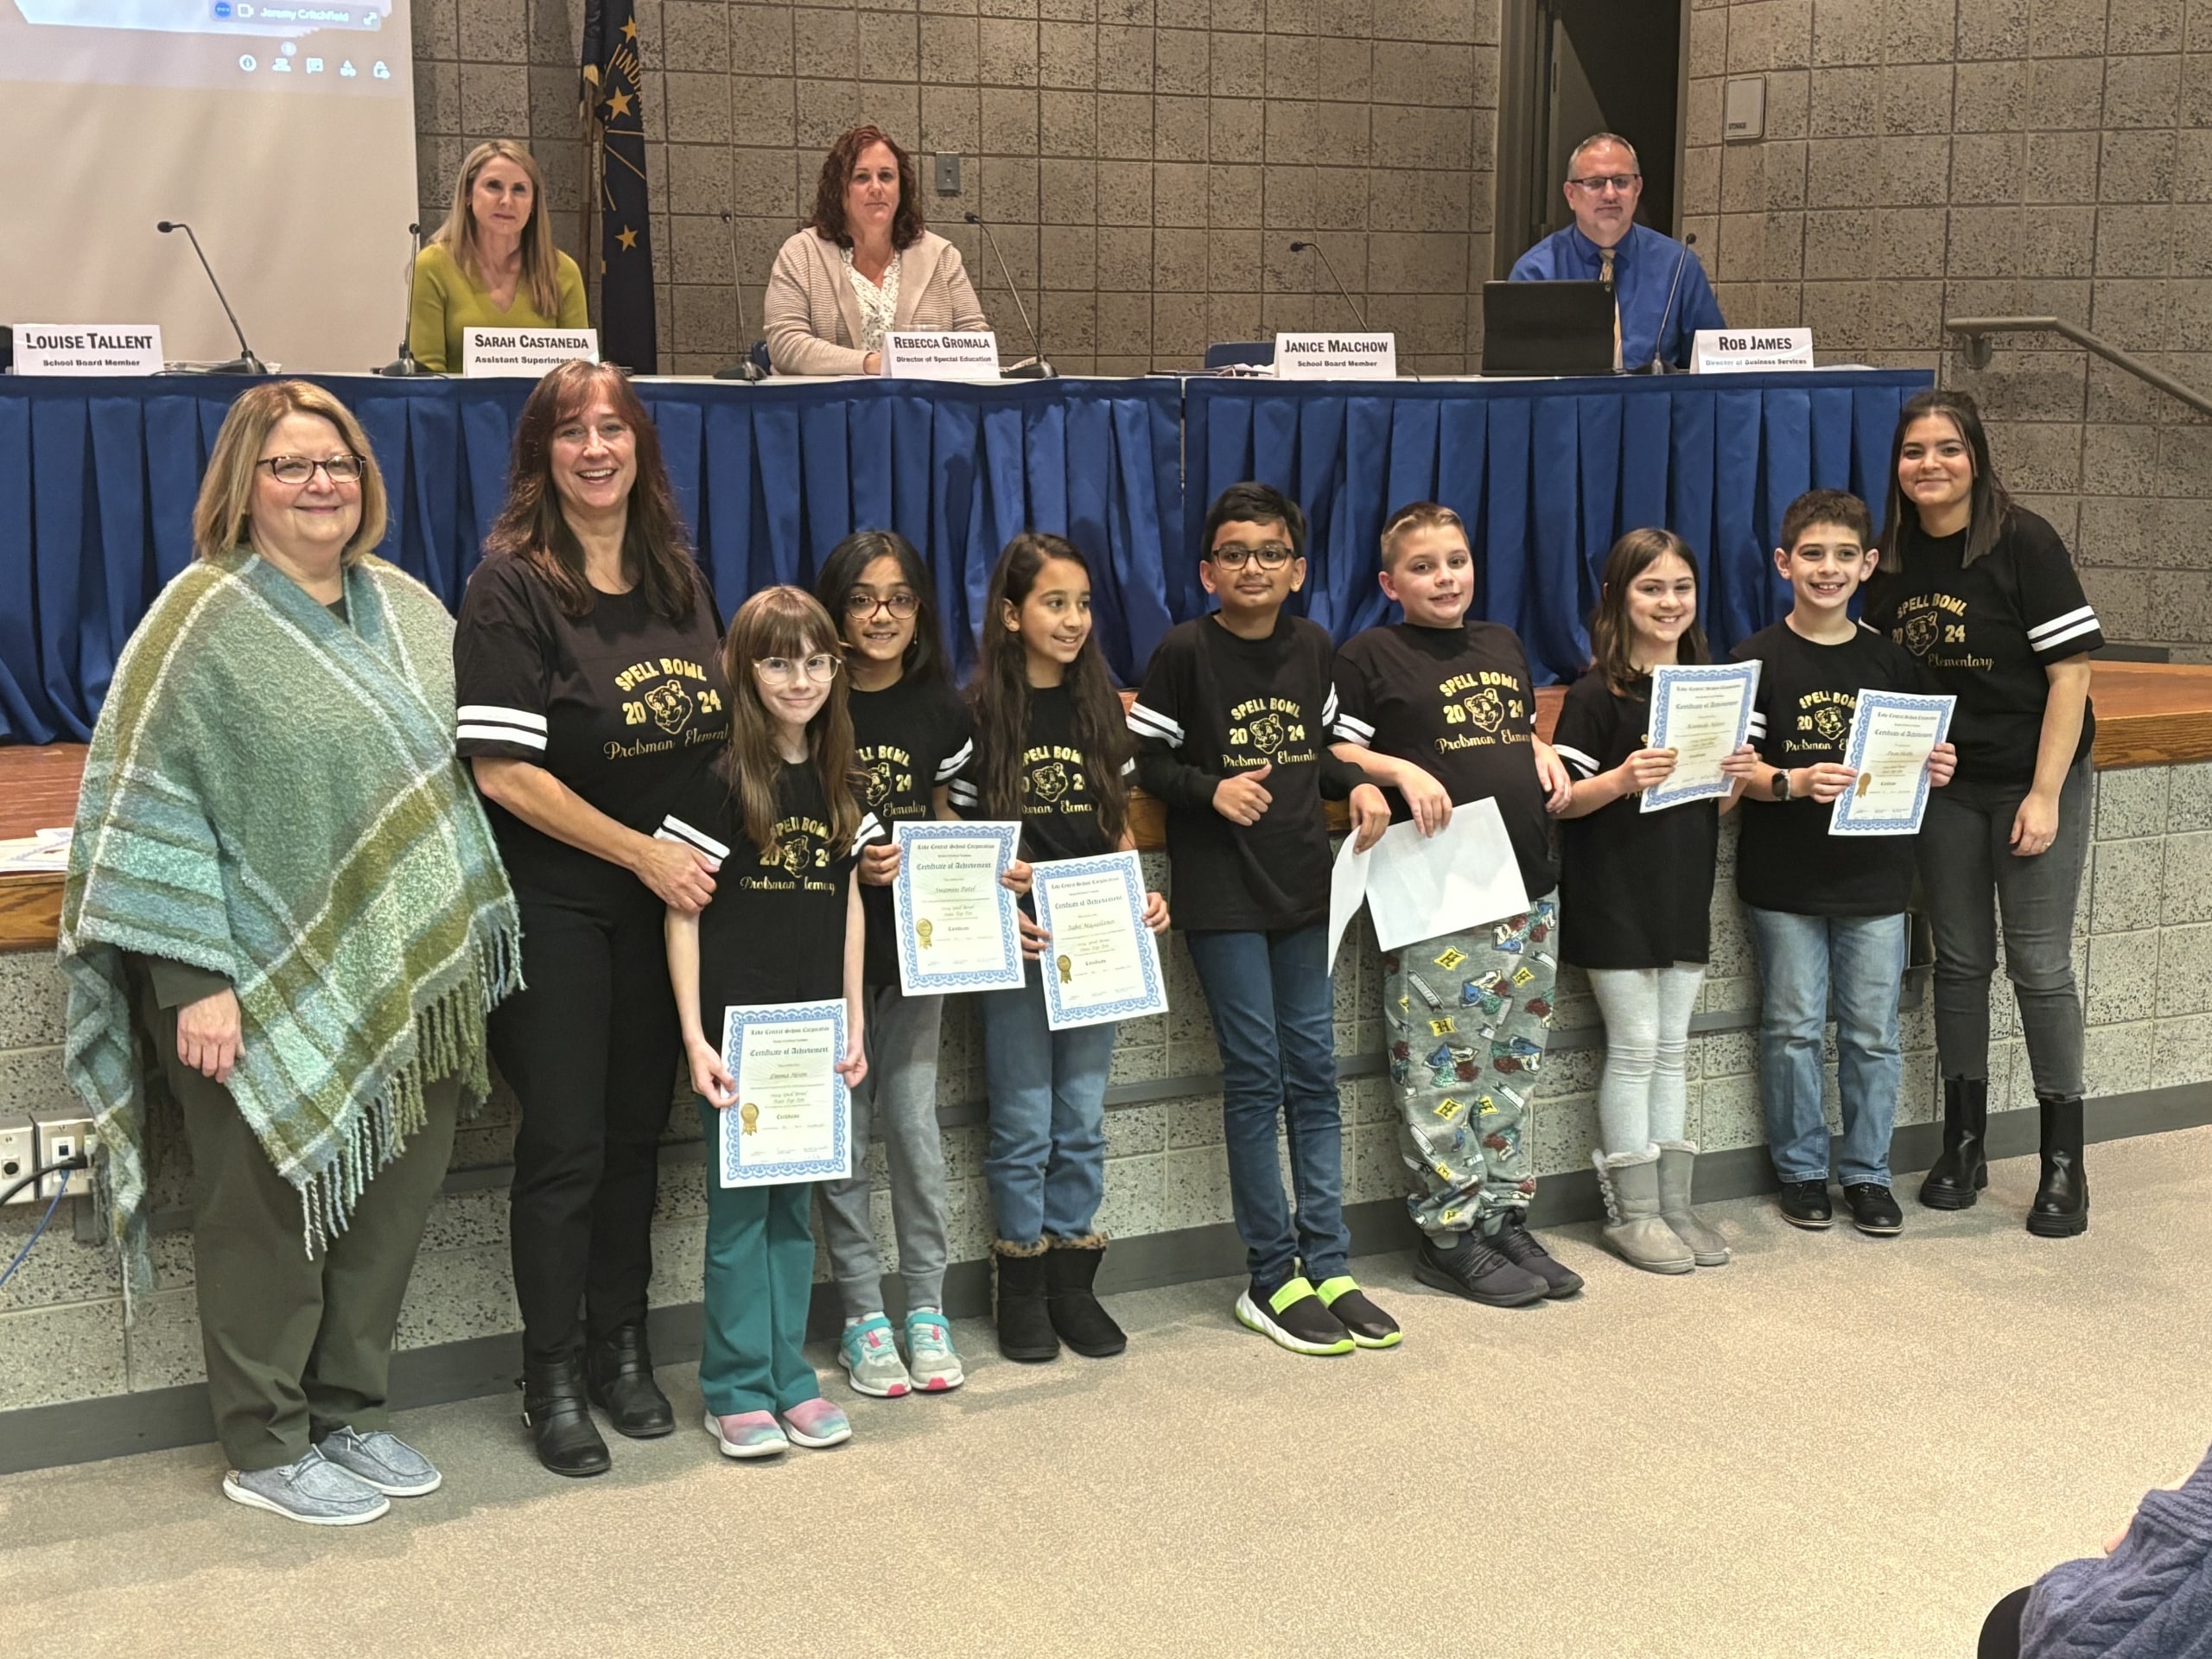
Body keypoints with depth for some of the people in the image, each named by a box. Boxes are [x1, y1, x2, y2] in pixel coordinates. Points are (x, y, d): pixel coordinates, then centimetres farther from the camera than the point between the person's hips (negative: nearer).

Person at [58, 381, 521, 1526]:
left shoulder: (406, 609, 11)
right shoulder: (204, 618, -8)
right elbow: (148, 805, -13)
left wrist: (457, 943, 14)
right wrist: (196, 978, -18)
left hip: (402, 981, 6)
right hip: (270, 993, -6)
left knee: (392, 1202, 11)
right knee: (270, 1216, 4)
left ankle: (351, 1411, 29)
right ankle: (265, 1448, 20)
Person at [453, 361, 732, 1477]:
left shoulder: (677, 576, 8)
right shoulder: (511, 586, -11)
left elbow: (718, 725, 19)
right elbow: (503, 769, -16)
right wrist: (644, 853, -16)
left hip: (665, 898, 6)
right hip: (554, 904, -5)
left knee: (638, 1131, 13)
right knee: (565, 1143, 0)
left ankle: (621, 1347, 27)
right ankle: (552, 1377, 14)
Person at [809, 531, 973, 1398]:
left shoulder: (939, 707, 5)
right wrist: (850, 862, -18)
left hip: (914, 932, 2)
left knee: (914, 1116, 3)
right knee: (842, 1124, 2)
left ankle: (926, 1310, 13)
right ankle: (862, 1315, 12)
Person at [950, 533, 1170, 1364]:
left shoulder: (1100, 709, 8)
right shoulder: (979, 713, -6)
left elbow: (1119, 828, 13)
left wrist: (1143, 895, -3)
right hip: (1018, 945, -4)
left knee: (1083, 1118, 10)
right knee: (1025, 1121, 3)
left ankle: (1072, 1275, 20)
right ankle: (1021, 1285, 16)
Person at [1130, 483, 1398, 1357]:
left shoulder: (1313, 647, 7)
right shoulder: (1185, 651, -7)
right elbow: (1144, 760, -5)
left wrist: (1357, 786, 0)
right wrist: (1212, 789, -20)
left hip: (1304, 885, 5)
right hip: (1223, 895, -5)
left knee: (1314, 1072, 7)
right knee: (1256, 1078, -2)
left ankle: (1327, 1267, 15)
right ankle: (1272, 1279, 8)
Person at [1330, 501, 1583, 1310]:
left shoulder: (1502, 645, 18)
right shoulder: (1370, 656, -3)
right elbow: (1330, 750, -6)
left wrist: (1544, 754, 10)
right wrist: (1401, 769, -20)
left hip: (1529, 886, 7)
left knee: (1513, 1062, 12)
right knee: (1444, 1068, -4)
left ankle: (1504, 1216, 21)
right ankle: (1450, 1233, 6)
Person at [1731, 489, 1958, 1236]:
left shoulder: (1890, 660, 6)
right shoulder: (1758, 659, -4)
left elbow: (1919, 753, 13)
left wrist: (1934, 768, -9)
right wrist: (1793, 783, -26)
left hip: (1875, 875, 3)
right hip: (1785, 878, -3)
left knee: (1873, 1032, 7)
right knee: (1793, 1027, 5)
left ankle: (1868, 1173, 19)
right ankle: (1801, 1171, 19)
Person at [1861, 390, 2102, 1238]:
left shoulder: (2024, 542, -13)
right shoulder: (1892, 560, 1)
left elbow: (2070, 669, -14)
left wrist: (2045, 794, -17)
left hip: (2034, 781, -4)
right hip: (1943, 786, 4)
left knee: (2040, 965, -1)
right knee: (1960, 960, 11)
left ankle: (2064, 1161, 11)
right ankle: (1964, 1143, 24)